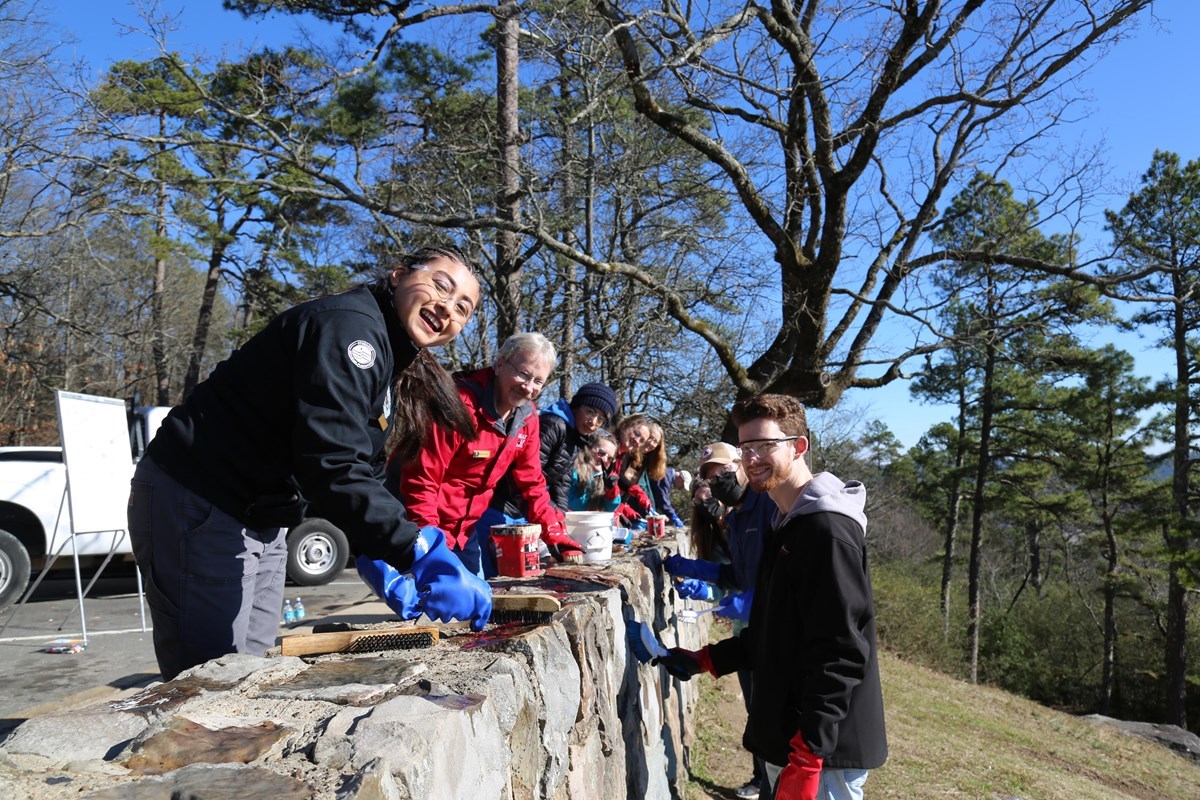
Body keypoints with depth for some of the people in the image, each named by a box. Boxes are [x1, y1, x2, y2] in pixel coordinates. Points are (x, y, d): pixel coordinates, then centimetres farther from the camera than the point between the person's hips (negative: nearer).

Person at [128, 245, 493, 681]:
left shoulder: (391, 368, 10)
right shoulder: (347, 324, -22)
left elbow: (363, 473, 9)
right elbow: (332, 465, -34)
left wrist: (379, 562, -4)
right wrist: (419, 556, -38)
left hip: (261, 522, 10)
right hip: (195, 507, -10)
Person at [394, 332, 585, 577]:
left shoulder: (527, 416, -1)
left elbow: (531, 482, 7)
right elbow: (420, 481, -24)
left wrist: (556, 536, 1)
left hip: (467, 529, 7)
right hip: (433, 529, -7)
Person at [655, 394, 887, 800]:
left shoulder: (828, 529, -18)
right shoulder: (787, 524, 12)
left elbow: (839, 654, -23)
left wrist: (807, 757, -24)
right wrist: (704, 659, 12)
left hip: (824, 750, -9)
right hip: (786, 737, 9)